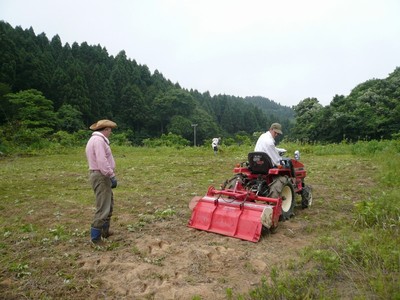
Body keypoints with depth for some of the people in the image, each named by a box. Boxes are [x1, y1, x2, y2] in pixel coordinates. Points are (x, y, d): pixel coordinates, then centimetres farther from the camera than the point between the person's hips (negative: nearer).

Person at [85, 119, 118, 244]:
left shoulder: (96, 139, 16)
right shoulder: (98, 140, -18)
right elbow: (102, 161, -27)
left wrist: (110, 175, 17)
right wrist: (112, 176, -23)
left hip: (100, 175, 11)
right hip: (101, 177, -11)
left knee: (109, 204, 22)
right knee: (103, 208, -6)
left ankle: (105, 230, 34)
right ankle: (95, 236, 3)